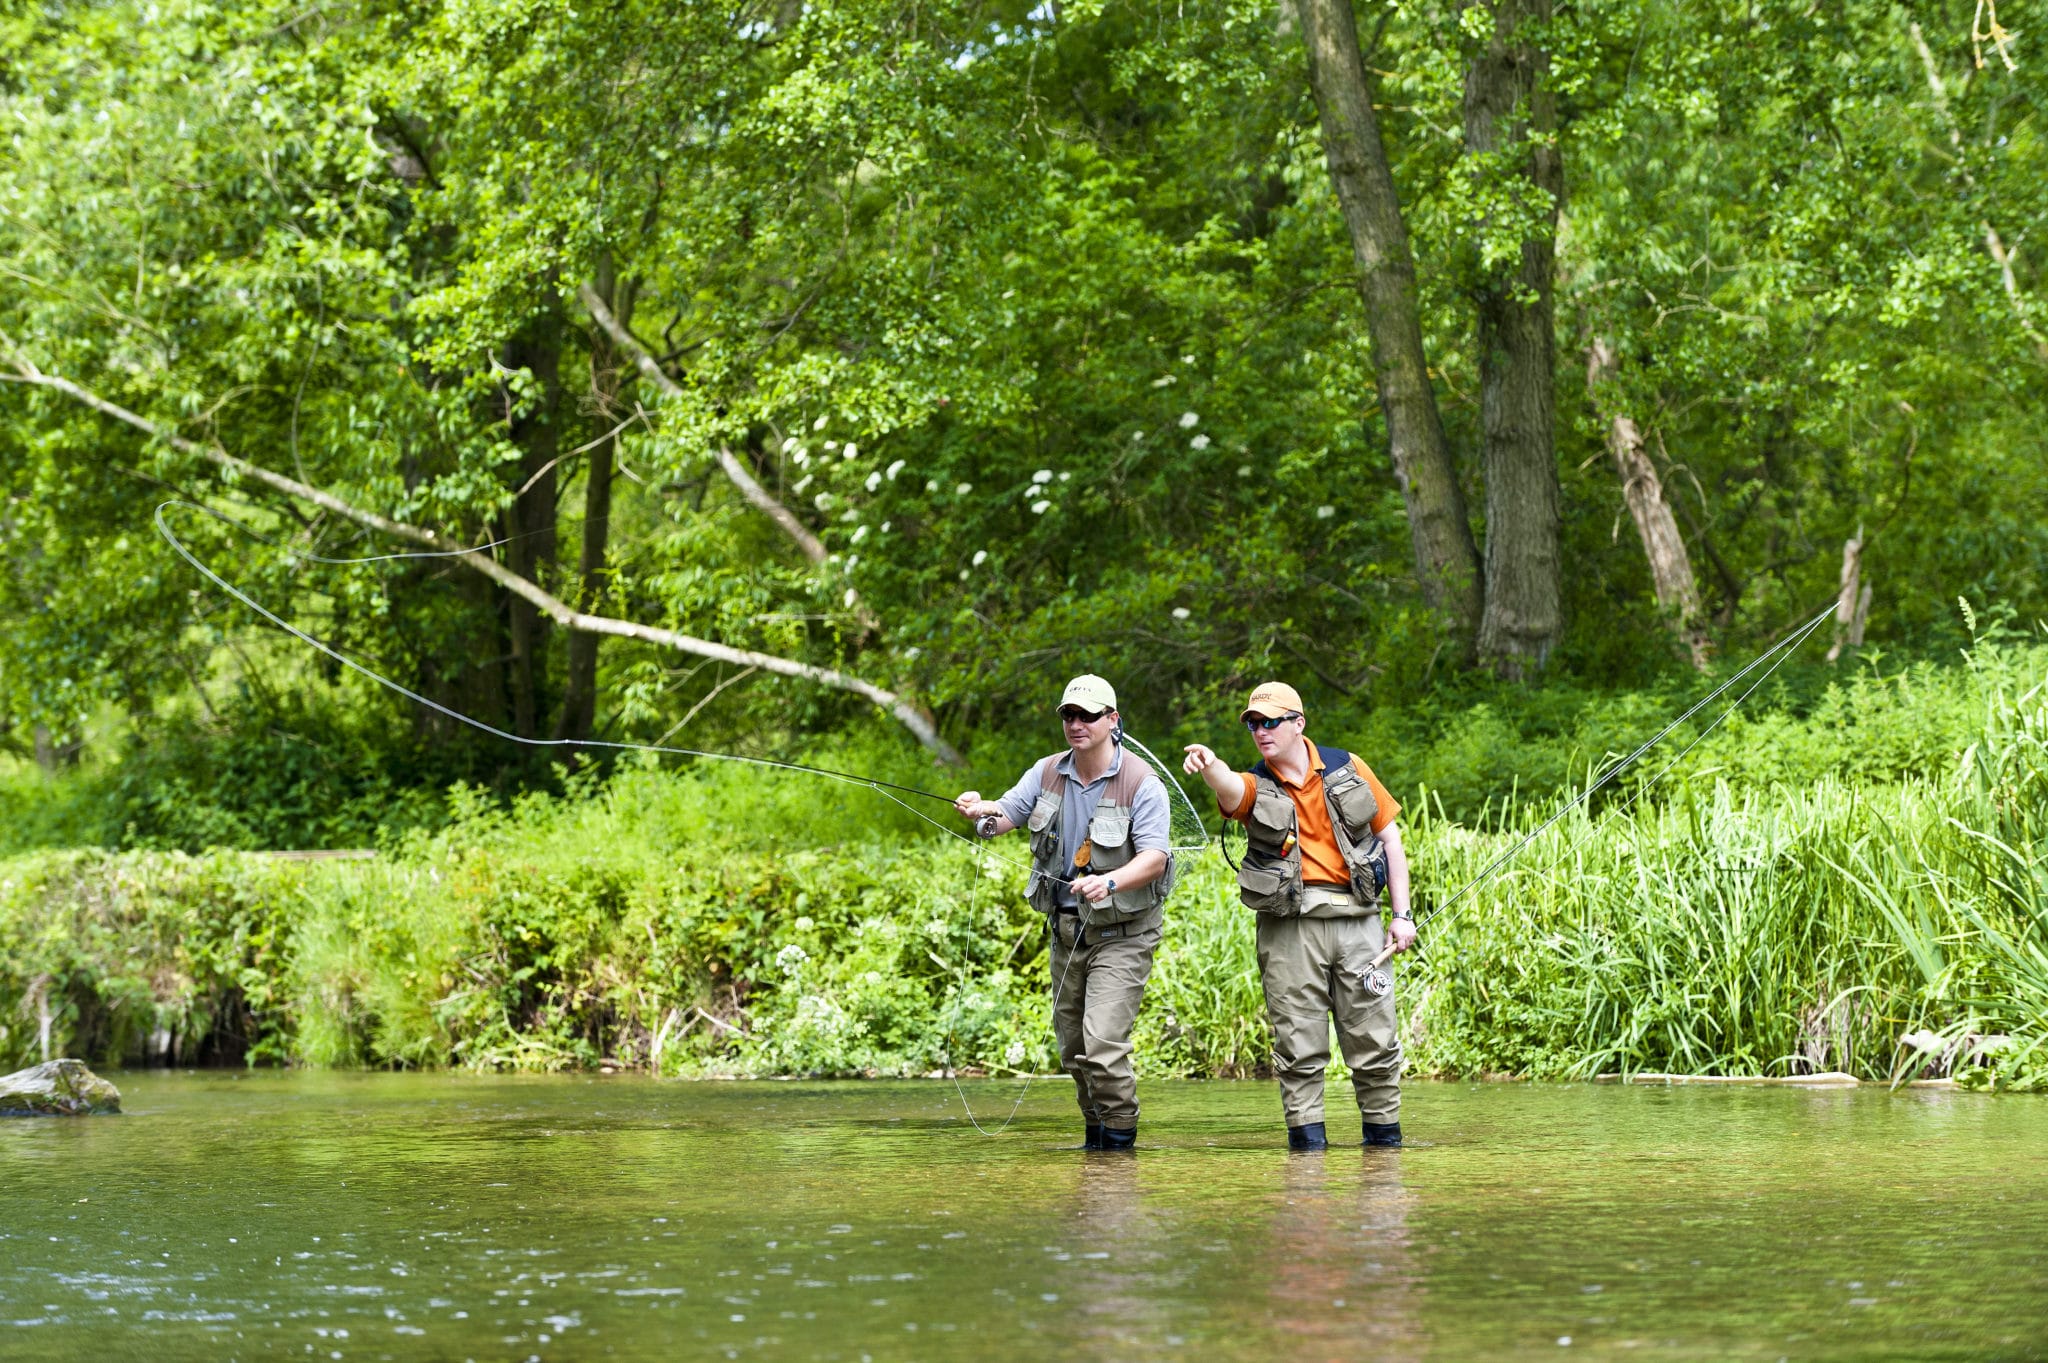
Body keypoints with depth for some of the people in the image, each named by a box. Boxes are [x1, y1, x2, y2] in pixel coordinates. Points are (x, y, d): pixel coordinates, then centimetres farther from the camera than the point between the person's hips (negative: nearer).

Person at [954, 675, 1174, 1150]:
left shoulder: (1142, 783, -13)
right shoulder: (1048, 773, 5)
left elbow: (1155, 857, -19)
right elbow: (1006, 815, -1)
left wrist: (1109, 881, -37)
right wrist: (980, 812, -25)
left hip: (1120, 934, -6)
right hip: (1066, 928, 6)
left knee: (1103, 1044, -17)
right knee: (1073, 1050, 11)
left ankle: (1120, 1136, -4)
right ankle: (1096, 1134, 26)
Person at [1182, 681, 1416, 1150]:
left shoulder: (1347, 769, 9)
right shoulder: (1257, 787, 4)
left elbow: (1388, 834, 14)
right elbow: (1230, 786, -22)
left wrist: (1401, 914, 8)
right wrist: (1210, 767, -47)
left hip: (1356, 918, 1)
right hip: (1290, 925, -1)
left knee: (1374, 1040, 3)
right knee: (1299, 1043, -3)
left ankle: (1384, 1135, 14)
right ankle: (1307, 1137, 2)